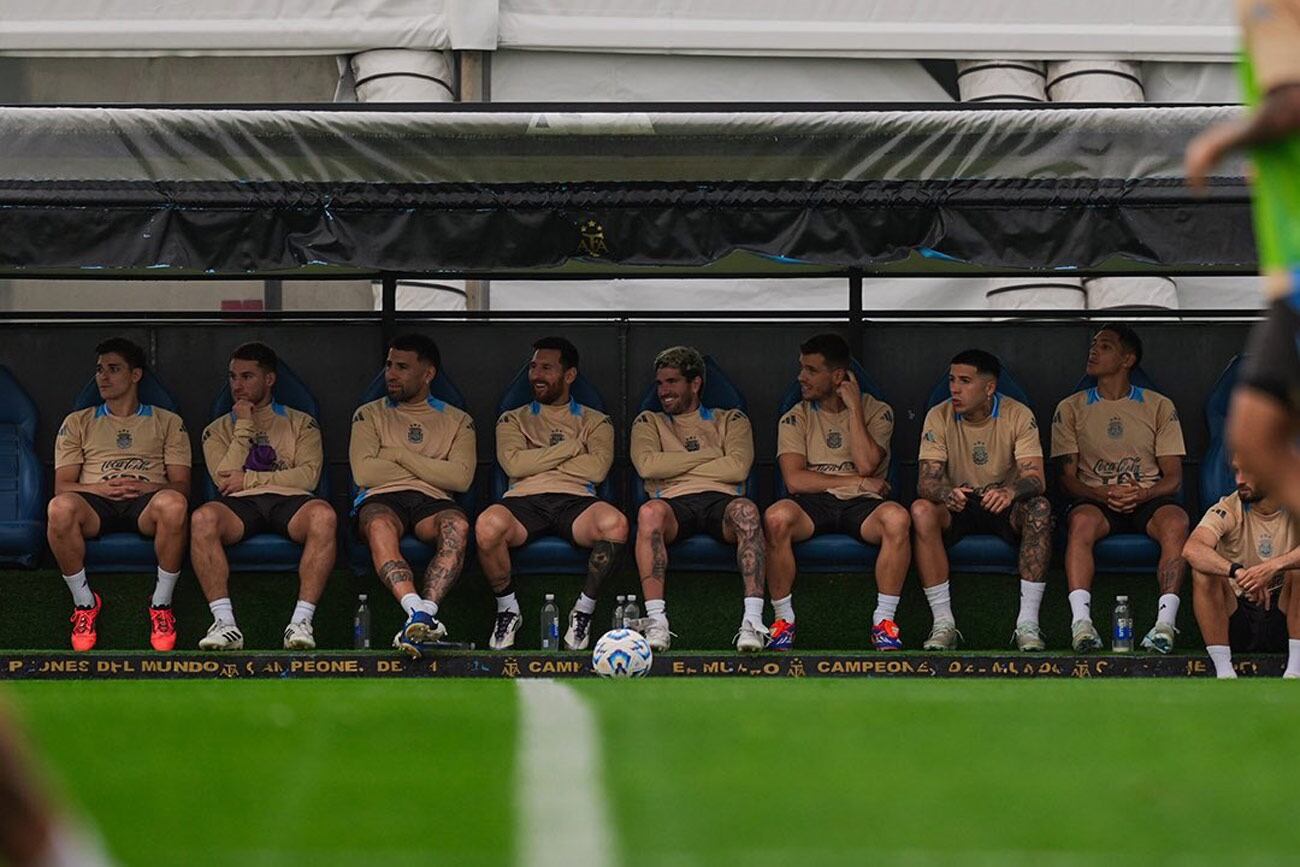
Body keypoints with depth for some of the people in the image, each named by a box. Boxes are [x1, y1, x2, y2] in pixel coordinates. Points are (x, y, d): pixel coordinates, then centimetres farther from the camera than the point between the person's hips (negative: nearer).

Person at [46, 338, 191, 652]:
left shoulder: (167, 422, 19)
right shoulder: (78, 423, 21)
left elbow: (181, 486, 9)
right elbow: (62, 486, 10)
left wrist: (149, 488, -13)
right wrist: (102, 489, -11)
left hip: (146, 503, -1)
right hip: (95, 502, 1)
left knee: (173, 504, -40)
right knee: (61, 508, -38)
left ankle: (161, 604, -21)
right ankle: (84, 602, -16)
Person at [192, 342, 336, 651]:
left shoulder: (300, 423, 21)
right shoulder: (218, 429, 24)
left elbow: (309, 475, 3)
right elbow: (224, 479, 5)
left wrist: (249, 479, -1)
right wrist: (244, 427, 6)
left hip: (289, 500, -1)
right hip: (241, 505, 1)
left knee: (323, 515, -38)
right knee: (203, 518, -36)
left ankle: (301, 622, -40)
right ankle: (225, 623, -38)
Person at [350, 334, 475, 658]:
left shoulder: (457, 421, 20)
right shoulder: (369, 414, 21)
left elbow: (461, 478, 1)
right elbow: (364, 472, 2)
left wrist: (400, 455, 2)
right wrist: (430, 470, 5)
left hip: (432, 501, 0)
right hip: (382, 499, 0)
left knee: (457, 525, -37)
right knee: (379, 526, -39)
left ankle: (424, 614, -52)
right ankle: (418, 613, -54)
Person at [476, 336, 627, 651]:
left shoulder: (594, 421, 22)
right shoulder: (514, 419, 24)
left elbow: (597, 468, 1)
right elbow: (513, 463, 3)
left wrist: (537, 462, 4)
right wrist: (570, 448, 4)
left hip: (575, 501, 0)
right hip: (524, 500, 0)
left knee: (615, 524, -38)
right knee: (487, 526, -38)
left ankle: (584, 610, -15)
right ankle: (507, 609, -11)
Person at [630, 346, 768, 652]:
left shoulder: (730, 420, 23)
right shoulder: (649, 422, 25)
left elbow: (738, 467, 3)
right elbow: (647, 465, 3)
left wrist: (677, 466, 6)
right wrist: (709, 455, 5)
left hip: (721, 500, 0)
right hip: (675, 503, 0)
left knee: (745, 510, -38)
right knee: (649, 512, -38)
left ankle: (752, 621, -44)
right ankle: (657, 622, -42)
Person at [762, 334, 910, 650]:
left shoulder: (876, 411, 7)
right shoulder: (796, 418, 9)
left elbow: (866, 464, -11)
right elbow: (795, 479, -5)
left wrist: (854, 407, -5)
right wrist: (859, 483, -6)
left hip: (861, 506, 0)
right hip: (813, 505, 1)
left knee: (897, 518, -36)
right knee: (776, 517, -35)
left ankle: (884, 622, -21)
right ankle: (784, 620, -19)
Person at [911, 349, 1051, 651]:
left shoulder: (1019, 416, -10)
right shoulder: (939, 417, -7)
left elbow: (1034, 478, -21)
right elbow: (926, 481, -16)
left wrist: (1011, 491, -46)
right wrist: (946, 493, -42)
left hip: (1004, 507, -1)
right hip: (957, 506, 1)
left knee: (1039, 508, -33)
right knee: (921, 510, -32)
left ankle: (1028, 624, -31)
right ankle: (943, 623, -29)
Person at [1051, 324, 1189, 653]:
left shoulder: (1159, 407, 11)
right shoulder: (1071, 408, 12)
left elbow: (1173, 476, 5)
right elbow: (1067, 477, 5)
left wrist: (1142, 494, -17)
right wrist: (1104, 494, -16)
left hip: (1148, 499, 0)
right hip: (1095, 498, 0)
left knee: (1175, 522, -35)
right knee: (1082, 521, -37)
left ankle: (1165, 622, -43)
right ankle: (1081, 621, -47)